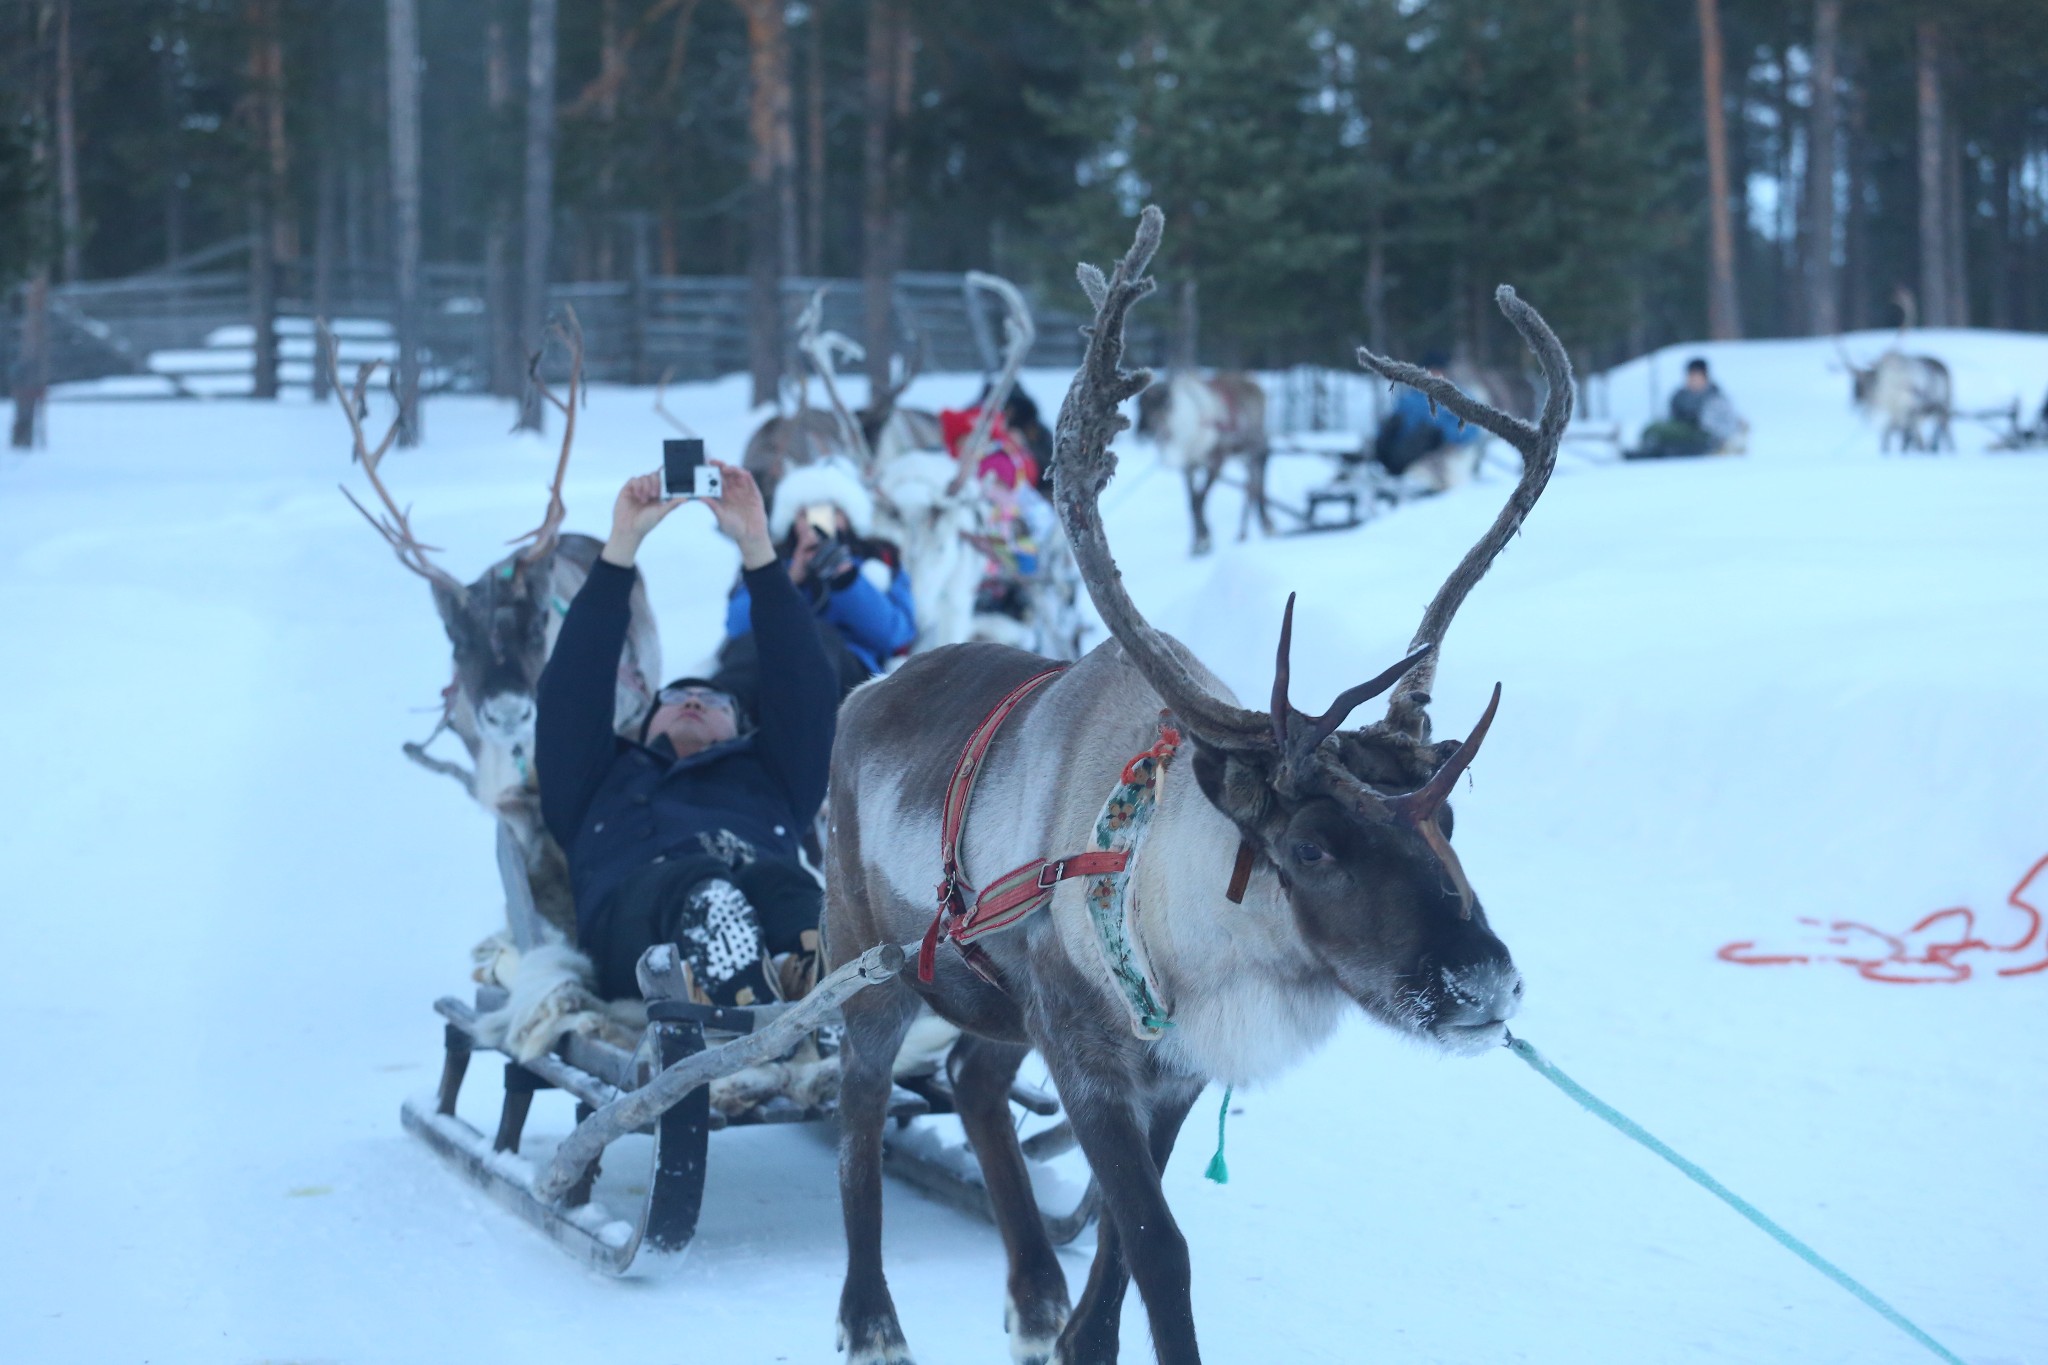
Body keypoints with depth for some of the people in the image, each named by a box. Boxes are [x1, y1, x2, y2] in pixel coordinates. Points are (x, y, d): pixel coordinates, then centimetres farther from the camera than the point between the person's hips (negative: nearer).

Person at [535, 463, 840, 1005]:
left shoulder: (767, 775, 43)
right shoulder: (602, 780, 42)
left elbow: (804, 685, 31)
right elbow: (572, 687, 29)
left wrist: (756, 548, 25)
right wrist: (622, 544, 25)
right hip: (635, 895, -1)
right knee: (705, 892, -40)